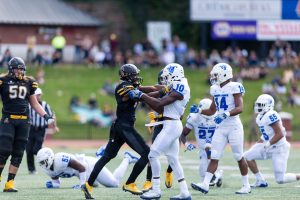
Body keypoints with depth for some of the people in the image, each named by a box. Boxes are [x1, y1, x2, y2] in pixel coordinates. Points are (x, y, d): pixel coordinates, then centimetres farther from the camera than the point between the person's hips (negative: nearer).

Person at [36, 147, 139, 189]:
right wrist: (52, 184, -21)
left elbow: (82, 167, -35)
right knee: (94, 183, 36)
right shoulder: (47, 169, -14)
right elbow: (56, 181, 2)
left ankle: (127, 159, 24)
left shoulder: (61, 160, -39)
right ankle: (101, 156, 43)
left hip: (89, 165, -8)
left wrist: (82, 183, -32)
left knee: (114, 183, 4)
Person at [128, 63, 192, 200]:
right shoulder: (177, 89, 16)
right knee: (173, 159, 12)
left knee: (153, 154, -9)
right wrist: (144, 98, 8)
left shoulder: (180, 88, -14)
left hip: (171, 126, -10)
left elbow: (160, 104, -20)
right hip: (173, 126, 10)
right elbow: (161, 109, 15)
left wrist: (141, 95, -14)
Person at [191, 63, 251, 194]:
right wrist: (199, 111, 4)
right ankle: (205, 184, -11)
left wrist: (226, 114, -32)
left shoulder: (234, 87, -11)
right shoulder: (215, 89, 11)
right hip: (220, 128, 6)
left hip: (234, 126, -6)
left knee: (239, 157, 2)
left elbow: (240, 108, -19)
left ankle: (246, 185, 14)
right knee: (214, 157, -3)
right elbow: (212, 111, 20)